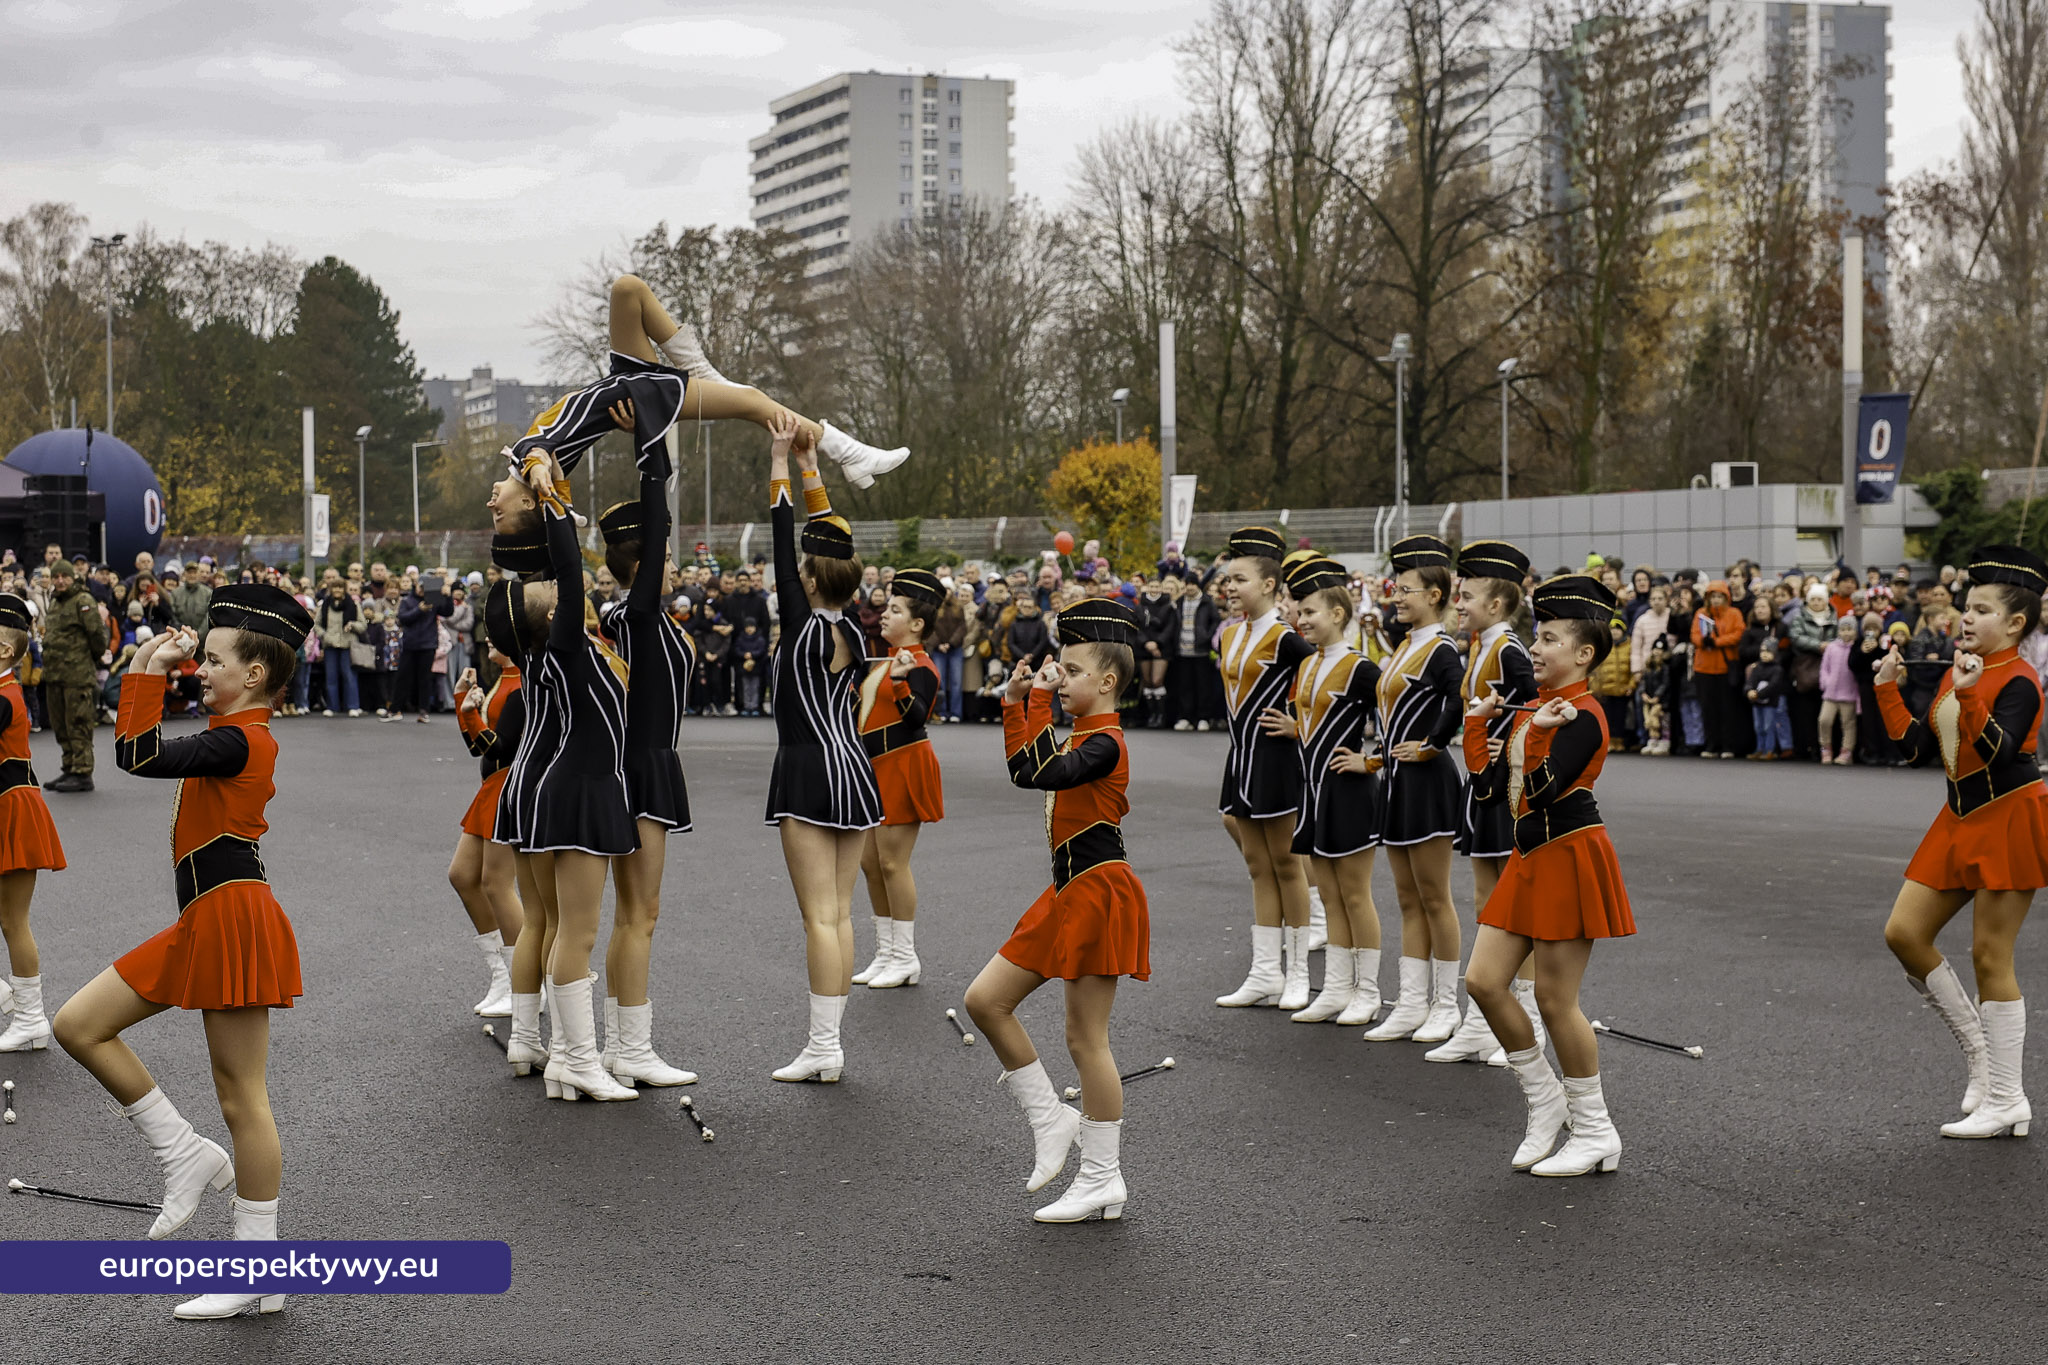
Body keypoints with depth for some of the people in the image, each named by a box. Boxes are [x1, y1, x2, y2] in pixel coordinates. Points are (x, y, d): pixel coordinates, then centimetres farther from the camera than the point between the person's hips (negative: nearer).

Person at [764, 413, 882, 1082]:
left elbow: (782, 546, -10)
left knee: (820, 916, -7)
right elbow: (831, 539, 14)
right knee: (840, 913, 8)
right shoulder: (853, 633, 6)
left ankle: (822, 1047, -7)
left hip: (810, 772, -7)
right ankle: (831, 1043, 11)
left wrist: (781, 463, -5)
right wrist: (812, 470, 19)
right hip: (854, 769, 7)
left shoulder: (804, 627, -12)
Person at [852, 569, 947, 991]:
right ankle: (885, 954, 20)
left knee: (892, 863, -6)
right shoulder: (883, 662, 14)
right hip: (876, 768, 10)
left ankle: (905, 959, 3)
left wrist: (900, 683, -40)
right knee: (870, 862, 11)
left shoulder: (919, 667, -13)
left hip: (903, 768, -10)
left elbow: (917, 716, -26)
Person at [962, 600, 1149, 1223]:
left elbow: (1042, 772, -29)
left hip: (1099, 896, -10)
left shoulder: (1105, 742, -16)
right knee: (984, 1000, 7)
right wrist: (1016, 702, 15)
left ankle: (1102, 1179, 6)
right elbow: (1024, 771, 22)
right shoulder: (1082, 737, 14)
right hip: (1070, 894, 10)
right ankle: (1050, 1120, 15)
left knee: (1086, 1038, -3)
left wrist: (1040, 702, -24)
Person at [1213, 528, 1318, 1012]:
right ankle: (1265, 974, 15)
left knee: (1286, 863, 1)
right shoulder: (1229, 636, 10)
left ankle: (1297, 976, 9)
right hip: (1241, 753, 8)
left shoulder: (1284, 638, -13)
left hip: (1276, 756, -8)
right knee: (1257, 865, 10)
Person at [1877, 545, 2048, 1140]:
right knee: (1904, 934, 5)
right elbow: (1918, 748, 12)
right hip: (1961, 820, 9)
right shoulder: (1956, 672, 9)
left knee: (1990, 956, -4)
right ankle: (1978, 1048, 20)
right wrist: (1888, 689, 6)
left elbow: (1998, 751, -30)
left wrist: (1969, 695, -39)